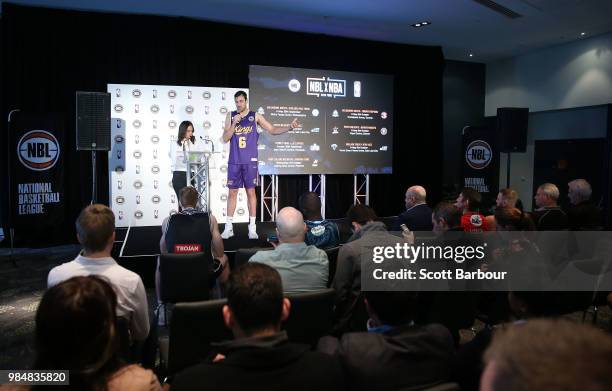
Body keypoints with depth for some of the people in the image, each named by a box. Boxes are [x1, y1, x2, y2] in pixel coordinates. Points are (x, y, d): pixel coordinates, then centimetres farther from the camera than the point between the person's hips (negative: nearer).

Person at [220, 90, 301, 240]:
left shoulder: (255, 116, 3)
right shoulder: (230, 116, 6)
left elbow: (273, 130, 3)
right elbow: (225, 139, 0)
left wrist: (289, 127, -11)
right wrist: (234, 123, -12)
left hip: (250, 161, -1)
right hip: (234, 161, 1)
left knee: (251, 191, 2)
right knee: (232, 192, 4)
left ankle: (252, 227, 7)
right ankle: (228, 227, 11)